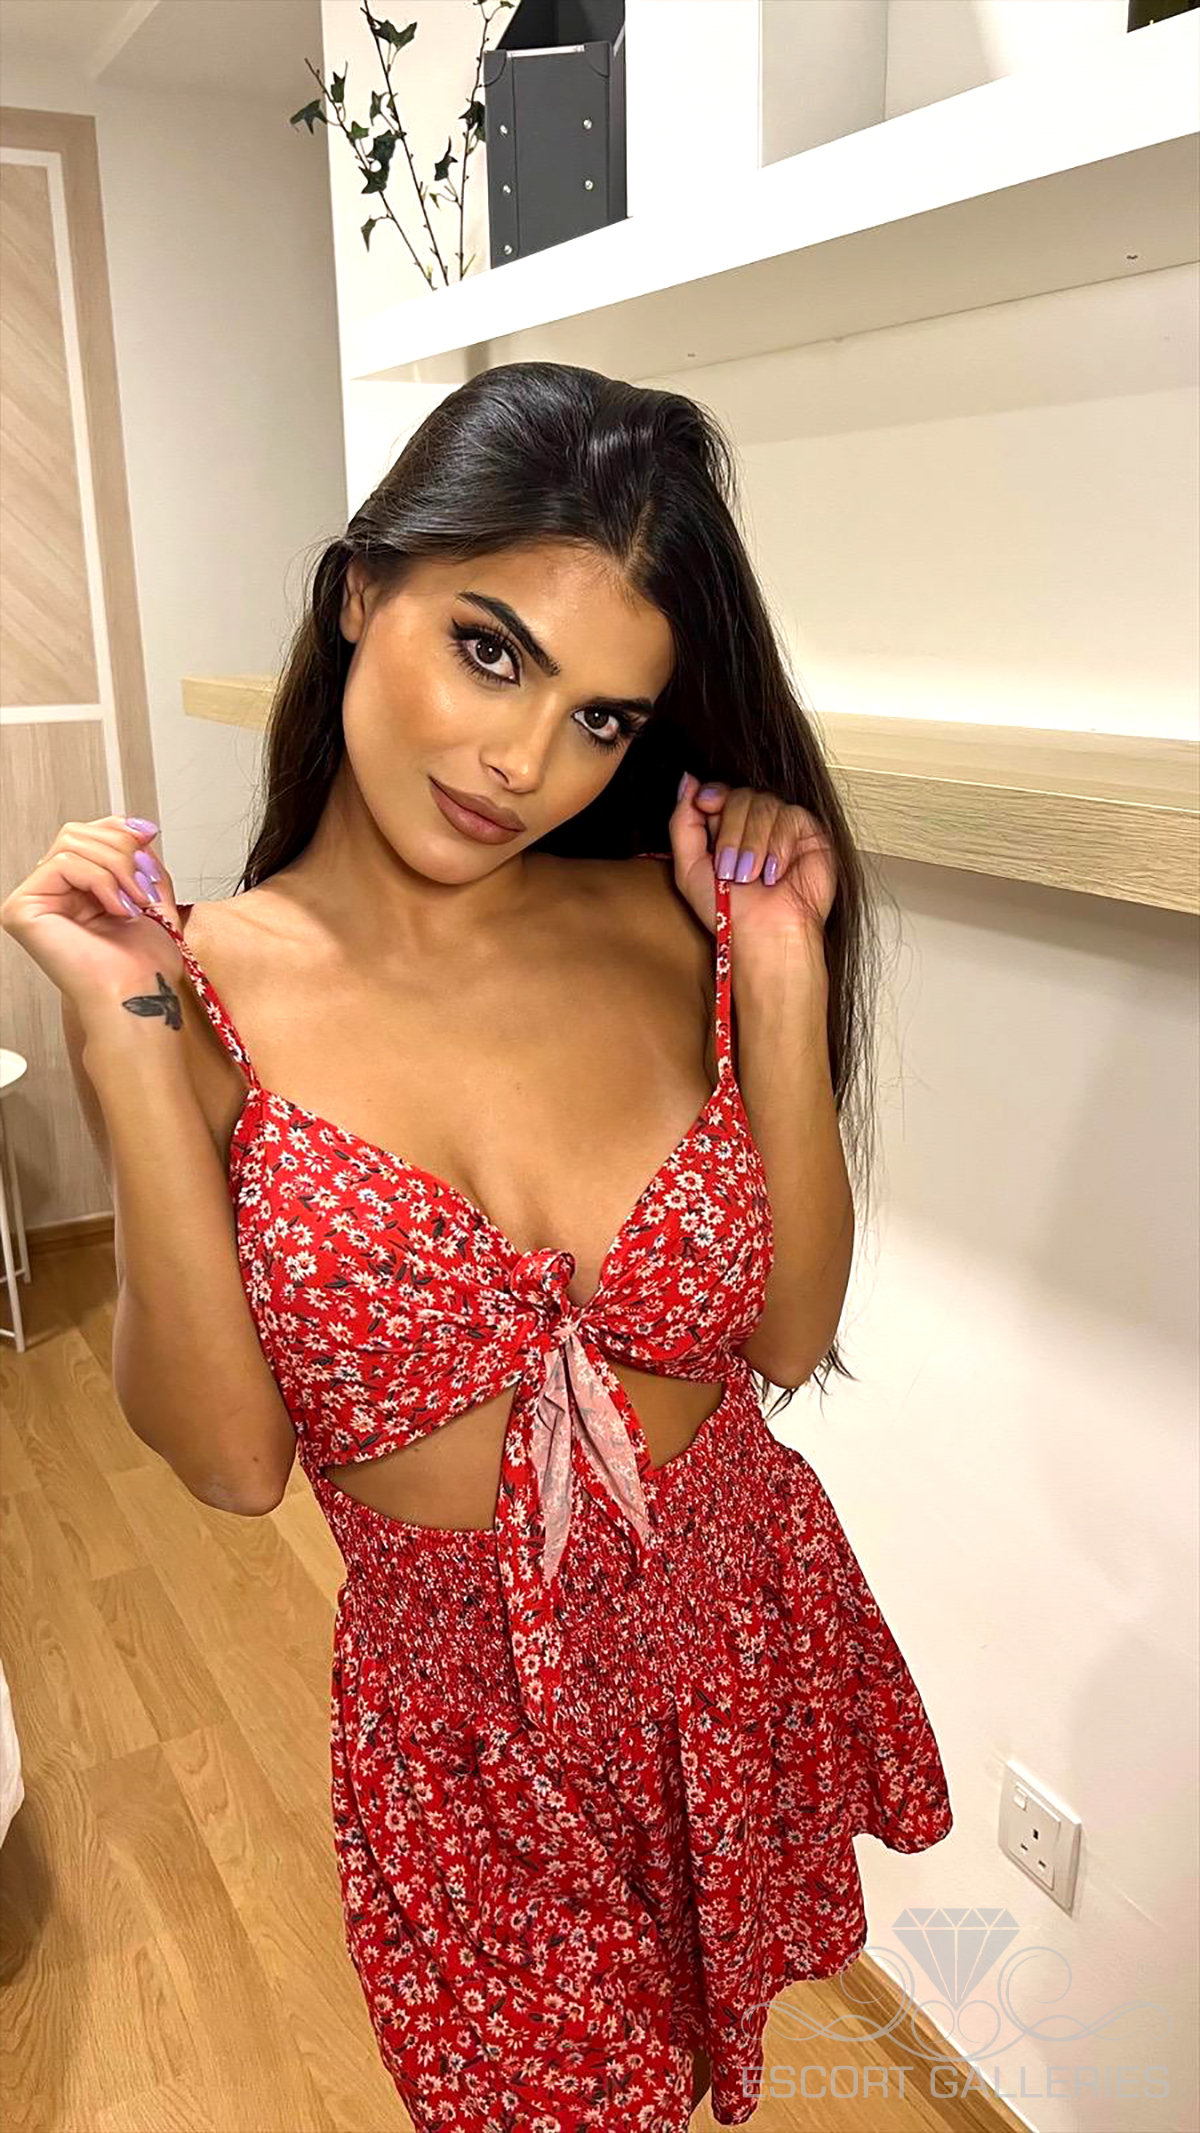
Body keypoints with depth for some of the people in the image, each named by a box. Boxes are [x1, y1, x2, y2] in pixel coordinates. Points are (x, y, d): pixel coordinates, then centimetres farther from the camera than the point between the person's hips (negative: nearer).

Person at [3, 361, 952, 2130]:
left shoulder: (664, 920, -12)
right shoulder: (206, 992, -16)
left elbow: (790, 1335, -8)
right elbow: (231, 1457, -19)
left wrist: (781, 984, -18)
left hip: (748, 1646, 3)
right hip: (467, 1719, -2)